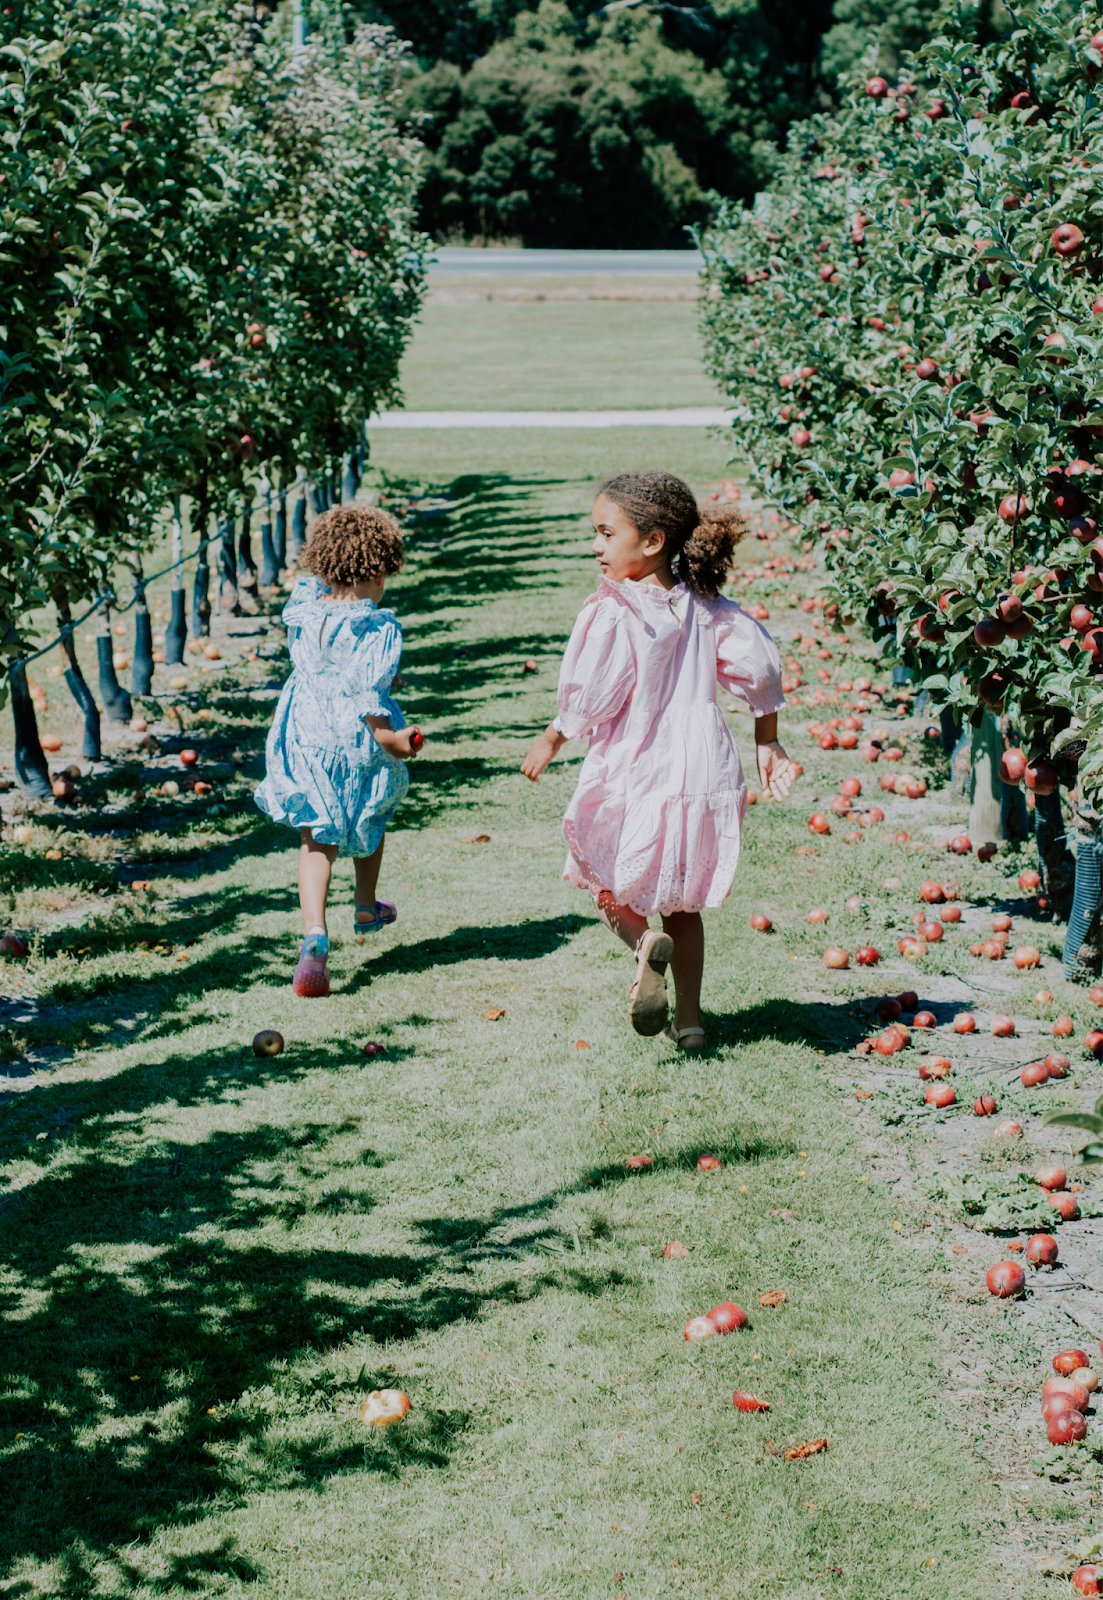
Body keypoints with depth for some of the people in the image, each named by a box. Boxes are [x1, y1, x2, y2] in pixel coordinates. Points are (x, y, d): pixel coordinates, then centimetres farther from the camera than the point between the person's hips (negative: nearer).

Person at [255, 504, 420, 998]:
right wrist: (386, 736, -22)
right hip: (358, 741, -2)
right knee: (371, 821, 26)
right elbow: (368, 690, -25)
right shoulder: (380, 627, -17)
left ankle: (315, 933, -18)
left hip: (306, 738, 3)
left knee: (315, 840, 5)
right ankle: (366, 912, 47)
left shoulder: (304, 609, -3)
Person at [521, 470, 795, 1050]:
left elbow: (590, 700, -16)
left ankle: (644, 942, -13)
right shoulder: (705, 605, 2)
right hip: (702, 773, 5)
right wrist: (768, 745, 16)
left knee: (605, 881, 17)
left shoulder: (612, 612, -16)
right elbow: (761, 664, 6)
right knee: (682, 902, 19)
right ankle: (689, 1019, 18)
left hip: (632, 775, -5)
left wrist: (551, 739, 2)